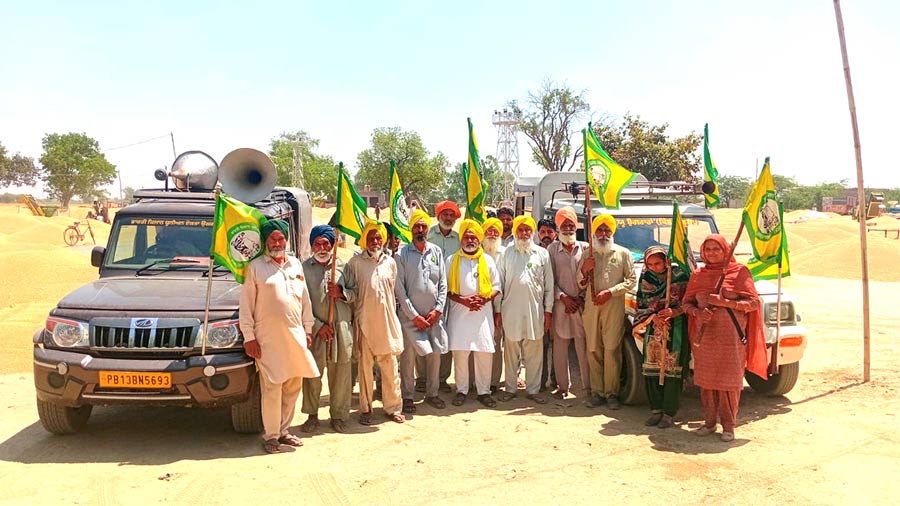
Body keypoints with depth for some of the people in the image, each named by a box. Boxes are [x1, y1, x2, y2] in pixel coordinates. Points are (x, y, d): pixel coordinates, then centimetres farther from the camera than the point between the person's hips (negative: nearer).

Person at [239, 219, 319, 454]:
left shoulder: (296, 264, 14)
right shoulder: (255, 267, 0)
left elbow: (305, 299, 17)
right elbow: (246, 305, -2)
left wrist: (307, 329, 13)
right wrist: (249, 337, -7)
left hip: (295, 336, 5)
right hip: (268, 339, -5)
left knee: (293, 386, 8)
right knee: (272, 388, -4)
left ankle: (283, 430, 21)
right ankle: (271, 435, 8)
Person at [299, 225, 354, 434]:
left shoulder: (342, 266, 7)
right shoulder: (304, 268, -1)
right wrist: (318, 325, -10)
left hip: (342, 326, 2)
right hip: (316, 329, -2)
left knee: (341, 374, 7)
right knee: (312, 374, 4)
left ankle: (338, 415, 20)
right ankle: (312, 415, 22)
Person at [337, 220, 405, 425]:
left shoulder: (390, 262, 8)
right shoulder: (355, 263, -2)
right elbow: (352, 292, -2)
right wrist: (340, 292, -23)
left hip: (387, 321, 3)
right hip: (365, 322, -2)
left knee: (391, 367, 7)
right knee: (365, 366, 6)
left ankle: (392, 407, 20)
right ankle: (365, 409, 19)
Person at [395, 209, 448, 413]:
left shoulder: (436, 252, 8)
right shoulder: (402, 254, -3)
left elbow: (443, 283, 8)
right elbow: (399, 289, -6)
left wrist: (438, 309, -3)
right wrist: (414, 316, -9)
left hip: (433, 315, 3)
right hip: (410, 316, -3)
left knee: (435, 354, 7)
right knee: (408, 357, 0)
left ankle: (432, 393, 23)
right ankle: (407, 396, 14)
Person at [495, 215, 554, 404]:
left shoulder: (542, 254, 7)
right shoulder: (507, 253, 6)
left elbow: (549, 285, 8)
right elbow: (499, 283, 6)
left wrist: (548, 310, 3)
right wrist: (498, 310, 2)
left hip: (535, 309, 1)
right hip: (511, 309, 0)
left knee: (534, 352, 5)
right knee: (511, 351, 7)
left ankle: (533, 389, 16)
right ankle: (511, 388, 18)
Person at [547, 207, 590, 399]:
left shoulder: (585, 248, 7)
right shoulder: (552, 249, 7)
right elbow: (550, 279, 3)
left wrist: (581, 298, -5)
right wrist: (563, 297, -6)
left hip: (582, 304, -1)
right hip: (560, 304, 1)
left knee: (584, 347, -1)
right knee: (560, 347, 4)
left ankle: (588, 386, 7)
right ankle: (563, 385, 15)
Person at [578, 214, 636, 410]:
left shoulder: (623, 253, 8)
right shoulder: (588, 255, 15)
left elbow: (631, 280, 3)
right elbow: (581, 284, 16)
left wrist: (609, 292, -9)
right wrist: (584, 270, -6)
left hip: (614, 307, -2)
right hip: (591, 307, 3)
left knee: (612, 350, -7)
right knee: (593, 351, 2)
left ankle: (611, 392, 0)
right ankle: (596, 391, 9)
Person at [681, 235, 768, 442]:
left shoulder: (739, 272, 1)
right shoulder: (698, 275, 11)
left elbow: (753, 302, -4)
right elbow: (686, 302, 12)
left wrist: (725, 303, -16)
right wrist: (697, 312, -10)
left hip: (730, 336, -3)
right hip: (704, 335, 3)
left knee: (729, 381, -3)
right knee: (706, 380, 5)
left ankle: (728, 426, 8)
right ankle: (709, 422, 17)